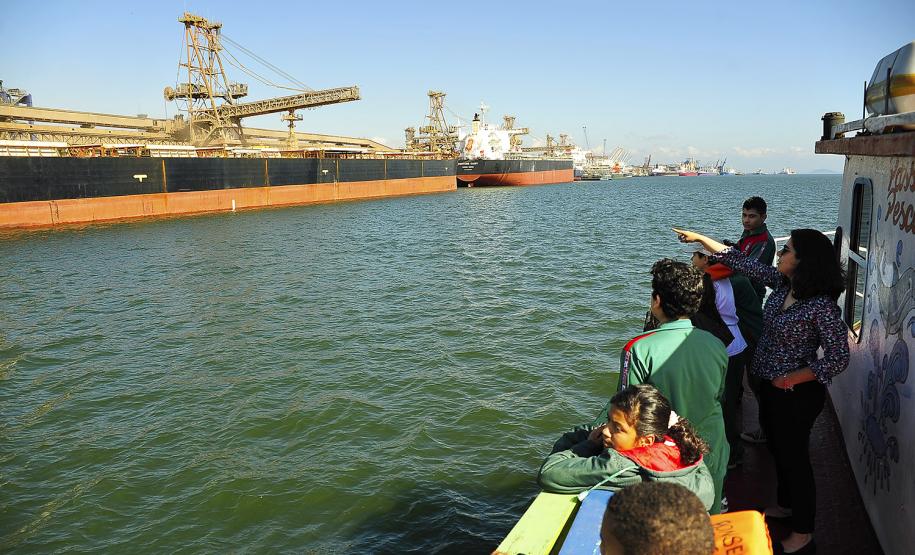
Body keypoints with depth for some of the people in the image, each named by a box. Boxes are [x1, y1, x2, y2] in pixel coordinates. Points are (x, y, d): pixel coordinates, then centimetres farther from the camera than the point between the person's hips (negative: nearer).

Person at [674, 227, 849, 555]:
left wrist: (790, 379, -19)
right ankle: (786, 505, 46)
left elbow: (838, 358, -22)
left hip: (796, 392, -8)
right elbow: (740, 262, 3)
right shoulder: (782, 283, -4)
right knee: (778, 449, 23)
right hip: (770, 386, 8)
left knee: (794, 456, 6)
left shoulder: (822, 305, -25)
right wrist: (700, 238, 4)